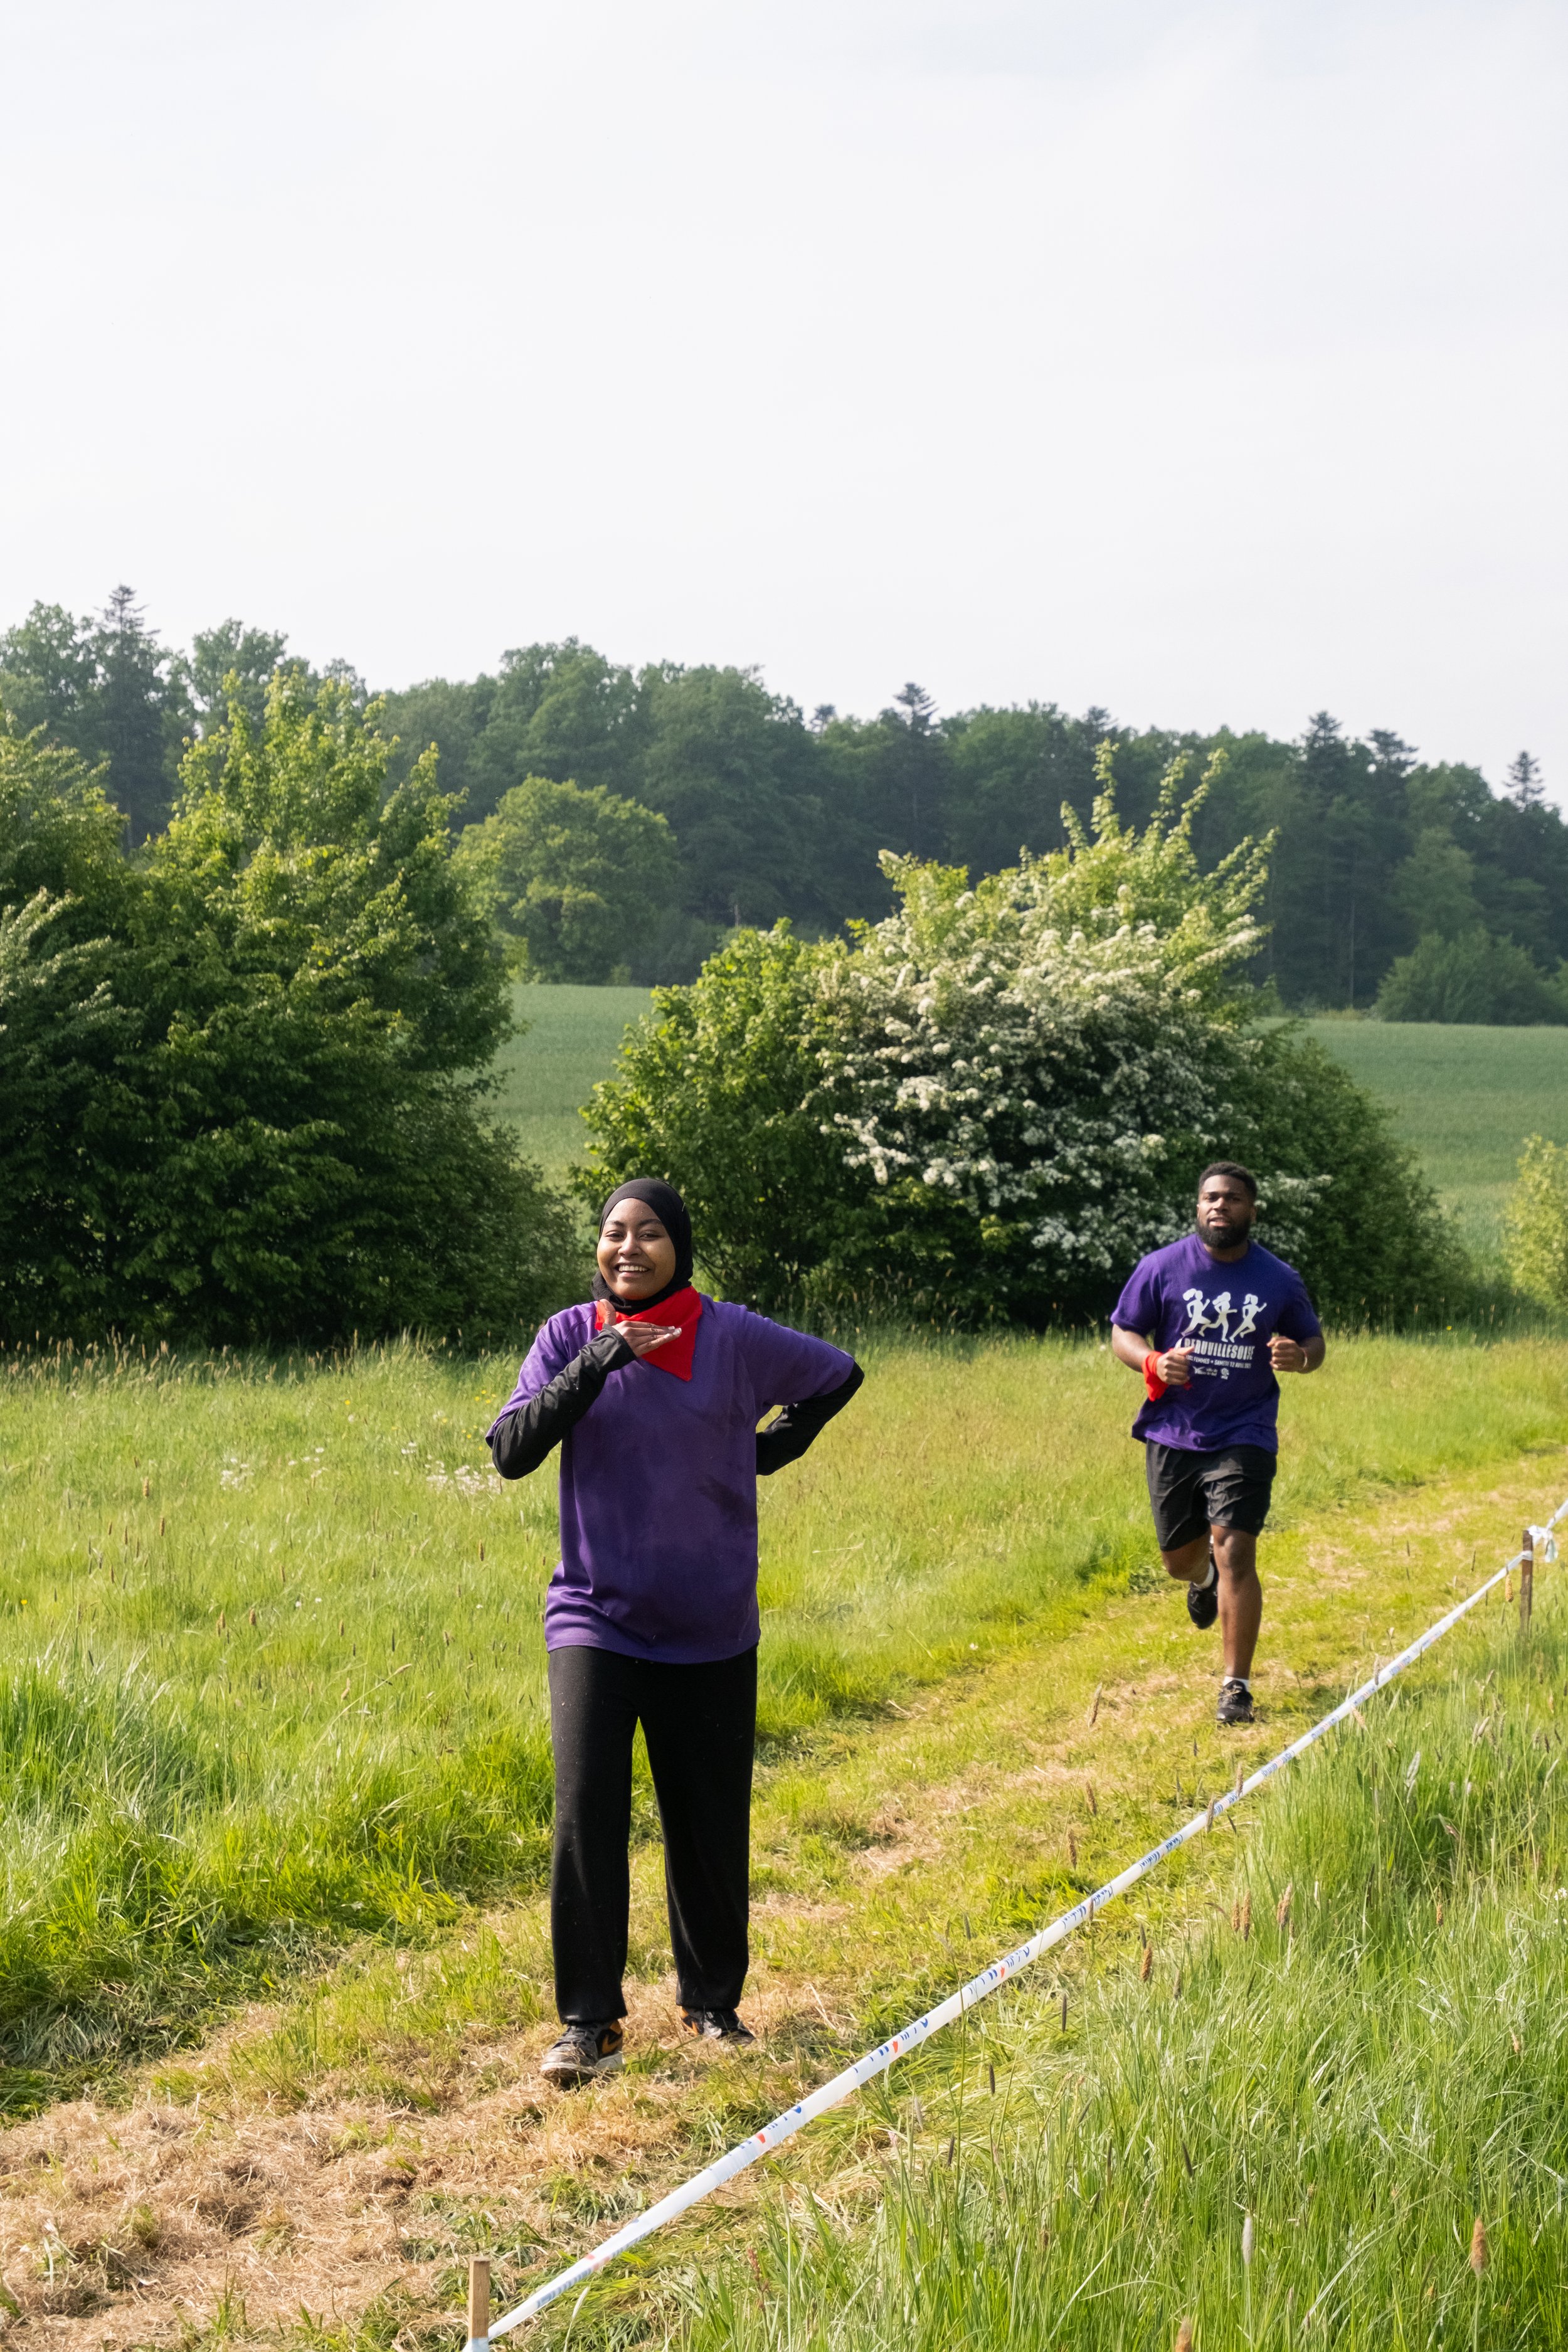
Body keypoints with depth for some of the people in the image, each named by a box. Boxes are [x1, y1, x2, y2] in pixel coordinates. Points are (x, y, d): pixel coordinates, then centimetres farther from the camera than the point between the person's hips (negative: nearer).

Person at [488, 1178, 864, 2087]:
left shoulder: (734, 1338, -2)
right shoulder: (569, 1337, -1)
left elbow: (840, 1375, 14)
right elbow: (512, 1451, -13)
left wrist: (771, 1450, 5)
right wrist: (596, 1365, -21)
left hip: (712, 1632, 1)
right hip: (596, 1622, 0)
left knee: (711, 1828, 9)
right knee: (586, 1815, -13)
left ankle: (714, 2003, 28)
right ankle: (589, 2022, -5)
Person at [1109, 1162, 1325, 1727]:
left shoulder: (1279, 1279, 2)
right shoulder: (1161, 1267, 0)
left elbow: (1313, 1341, 12)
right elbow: (1122, 1333, 5)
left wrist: (1300, 1356, -13)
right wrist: (1154, 1363, -17)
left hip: (1244, 1436, -1)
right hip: (1172, 1434, 2)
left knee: (1235, 1553, -13)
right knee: (1180, 1558, 12)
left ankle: (1236, 1686, -5)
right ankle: (1203, 1576, 52)